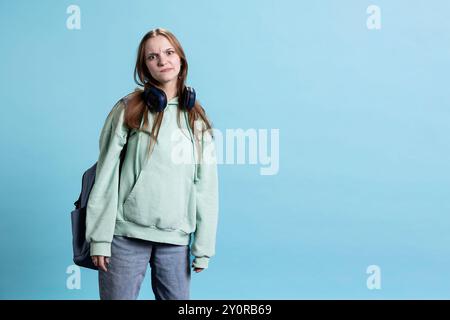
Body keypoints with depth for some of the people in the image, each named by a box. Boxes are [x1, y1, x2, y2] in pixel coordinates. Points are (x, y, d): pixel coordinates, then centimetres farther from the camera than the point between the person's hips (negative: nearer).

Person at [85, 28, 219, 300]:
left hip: (176, 238, 2)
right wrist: (100, 238, -7)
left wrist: (203, 247, 3)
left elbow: (206, 186, 7)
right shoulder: (129, 110, 0)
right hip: (126, 235, -2)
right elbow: (107, 175, -2)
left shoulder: (197, 119, 8)